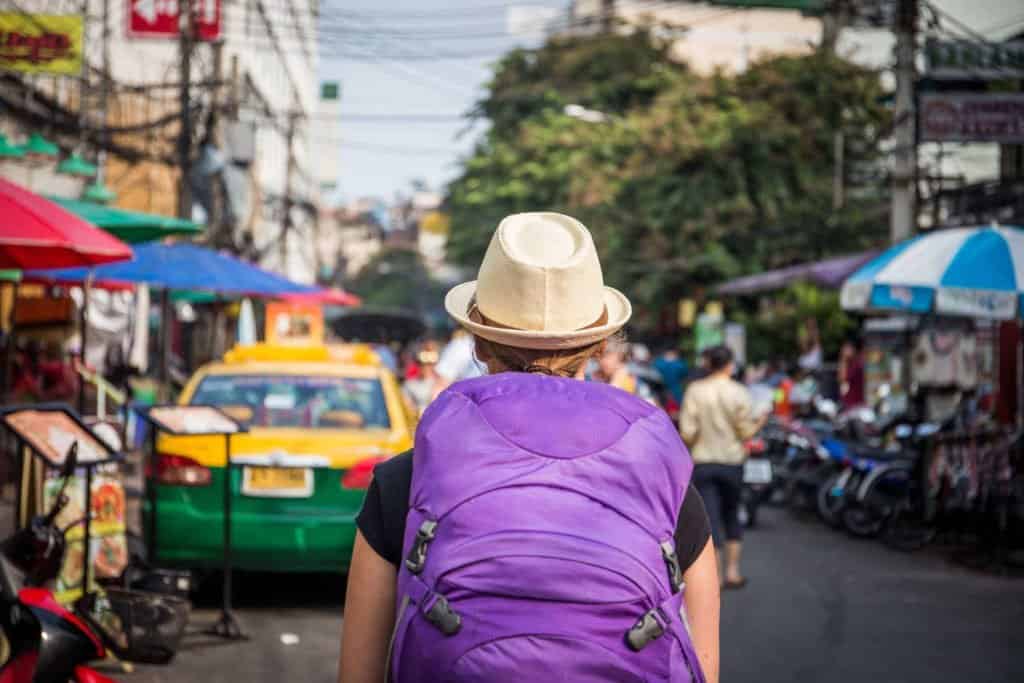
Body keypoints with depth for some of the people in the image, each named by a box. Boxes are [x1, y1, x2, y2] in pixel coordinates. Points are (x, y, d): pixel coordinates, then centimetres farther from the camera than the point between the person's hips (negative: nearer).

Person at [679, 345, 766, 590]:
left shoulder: (694, 390, -6)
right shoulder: (738, 392, -8)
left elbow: (687, 432, -8)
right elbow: (746, 432, -8)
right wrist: (760, 421, 11)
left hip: (703, 462, 0)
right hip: (732, 460, 0)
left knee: (710, 517, -1)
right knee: (731, 515, 18)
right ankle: (733, 571, 21)